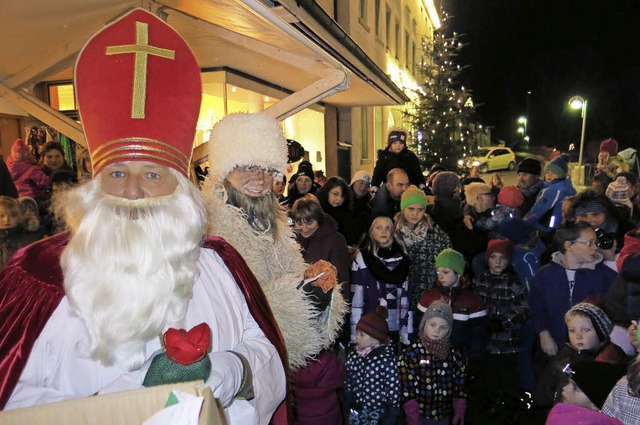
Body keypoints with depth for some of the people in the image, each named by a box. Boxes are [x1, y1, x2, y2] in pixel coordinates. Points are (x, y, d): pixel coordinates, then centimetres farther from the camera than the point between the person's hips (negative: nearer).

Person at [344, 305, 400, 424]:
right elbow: (348, 384, 7)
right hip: (355, 413, 5)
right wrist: (348, 408, 8)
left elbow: (393, 393, -15)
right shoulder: (353, 355, -3)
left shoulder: (387, 360, -20)